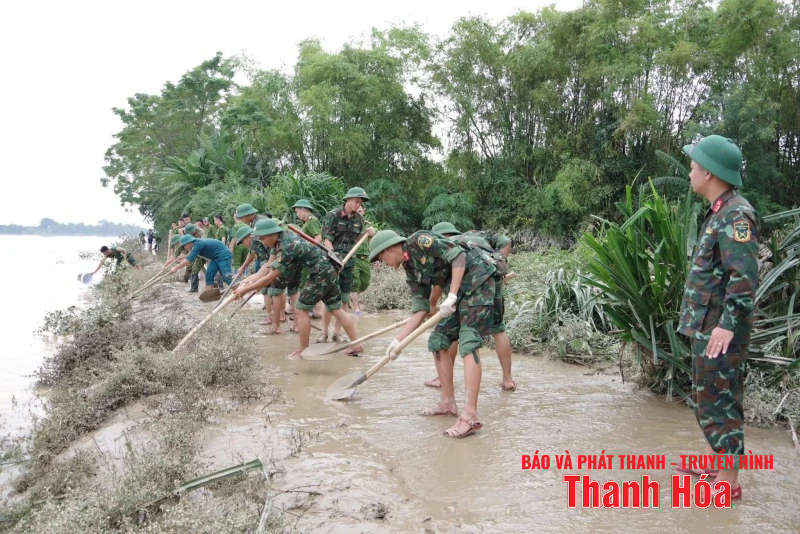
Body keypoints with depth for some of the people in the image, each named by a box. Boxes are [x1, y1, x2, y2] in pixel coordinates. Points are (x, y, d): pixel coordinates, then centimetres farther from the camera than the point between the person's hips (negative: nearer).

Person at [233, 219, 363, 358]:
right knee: (336, 309, 13)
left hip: (320, 275, -10)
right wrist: (252, 279, -1)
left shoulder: (286, 247, -24)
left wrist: (246, 290, -15)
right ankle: (357, 345, 15)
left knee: (301, 310, -1)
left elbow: (270, 278, -22)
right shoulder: (283, 238, 4)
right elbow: (270, 265, 9)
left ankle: (303, 351, 10)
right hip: (329, 271, 10)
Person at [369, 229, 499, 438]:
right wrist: (399, 340, 7)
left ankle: (470, 415, -22)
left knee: (468, 344, -18)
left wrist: (451, 296, -22)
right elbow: (420, 309, 9)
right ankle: (448, 402, 17)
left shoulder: (419, 240, -13)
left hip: (478, 282, -9)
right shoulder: (411, 270, 11)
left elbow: (458, 256, -19)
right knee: (437, 342, 9)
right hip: (461, 293, 9)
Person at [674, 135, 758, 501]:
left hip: (719, 331, -10)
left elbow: (745, 276, -26)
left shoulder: (735, 215, -18)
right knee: (706, 397, 20)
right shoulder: (720, 212, 13)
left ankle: (728, 483, 8)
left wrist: (727, 324, -27)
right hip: (706, 326, 10)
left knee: (720, 402, -2)